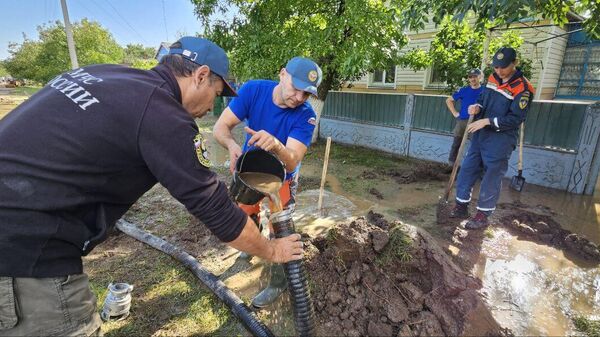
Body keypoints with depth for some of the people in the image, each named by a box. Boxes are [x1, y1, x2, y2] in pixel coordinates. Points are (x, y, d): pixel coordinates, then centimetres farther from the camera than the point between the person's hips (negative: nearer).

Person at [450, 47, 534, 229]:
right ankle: (461, 206, 22)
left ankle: (483, 215, 11)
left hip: (500, 140, -7)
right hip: (481, 134, 7)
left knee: (492, 177, 0)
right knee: (467, 169, 10)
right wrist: (477, 107, -4)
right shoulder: (493, 78, 6)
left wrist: (487, 121, -23)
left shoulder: (522, 88, -14)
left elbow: (515, 118, -18)